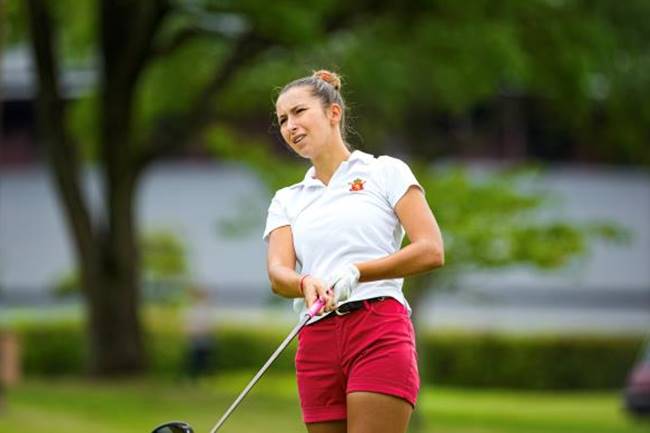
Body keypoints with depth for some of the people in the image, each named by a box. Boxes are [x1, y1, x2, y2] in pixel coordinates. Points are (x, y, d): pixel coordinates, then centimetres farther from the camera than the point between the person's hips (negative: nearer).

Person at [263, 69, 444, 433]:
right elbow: (278, 273, 3)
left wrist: (356, 272, -16)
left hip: (380, 335, -4)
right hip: (317, 345, 5)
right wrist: (308, 285, -22)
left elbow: (431, 251, -2)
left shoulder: (385, 172, 9)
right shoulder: (287, 201, 20)